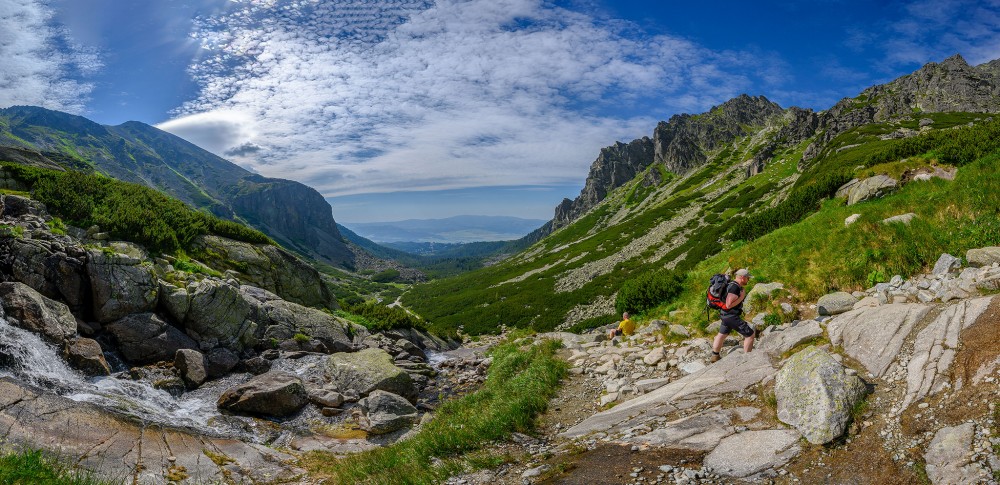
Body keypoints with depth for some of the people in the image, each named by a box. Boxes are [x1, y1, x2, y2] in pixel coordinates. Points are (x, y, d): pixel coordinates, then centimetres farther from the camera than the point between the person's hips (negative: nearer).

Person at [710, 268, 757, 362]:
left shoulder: (732, 284, 7)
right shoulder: (735, 287, -23)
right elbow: (729, 305, -27)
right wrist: (741, 297, -20)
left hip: (726, 315, 11)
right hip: (732, 316, -11)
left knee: (721, 335, 23)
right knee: (750, 335, -2)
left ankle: (715, 356, 36)